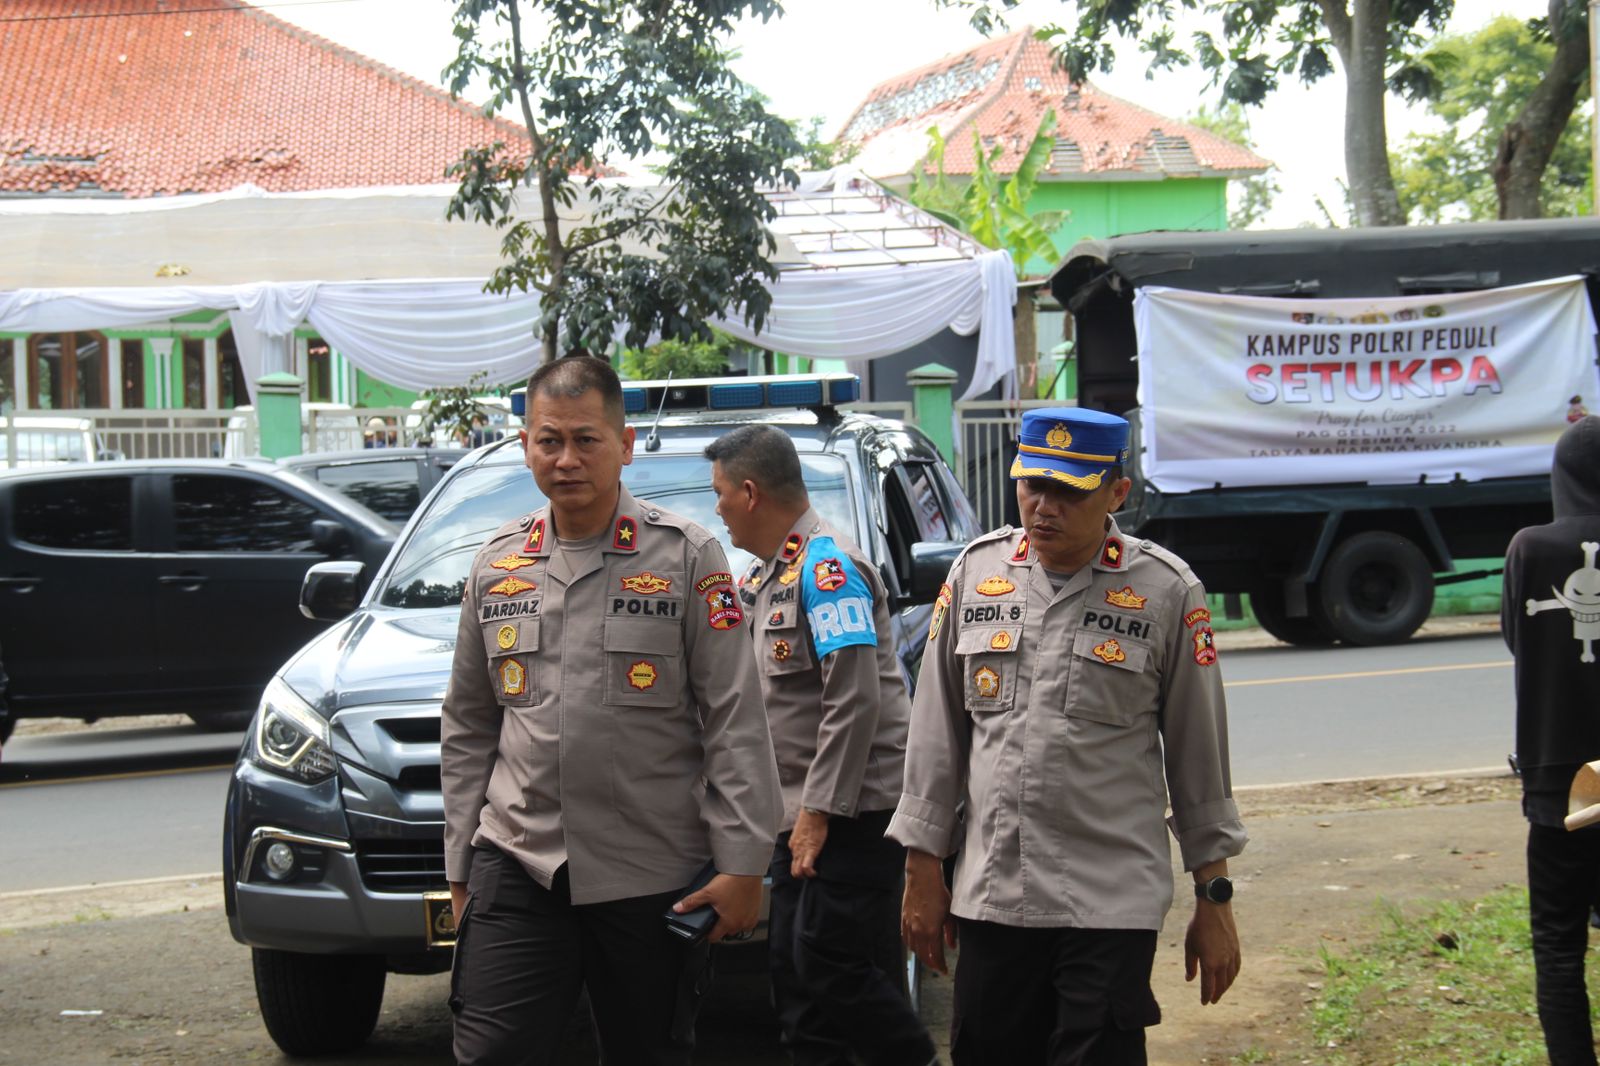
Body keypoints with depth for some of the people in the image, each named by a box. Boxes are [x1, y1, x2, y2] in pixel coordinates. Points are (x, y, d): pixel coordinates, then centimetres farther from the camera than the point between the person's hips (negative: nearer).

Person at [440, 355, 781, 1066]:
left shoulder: (687, 556, -1)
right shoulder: (496, 565, 11)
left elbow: (735, 722, -4)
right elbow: (467, 731, 16)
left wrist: (741, 863, -9)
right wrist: (460, 866, 13)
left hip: (651, 876, -2)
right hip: (516, 865, 3)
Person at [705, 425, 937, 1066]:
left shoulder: (827, 566, -13)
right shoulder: (766, 575, 18)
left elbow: (855, 700, -20)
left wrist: (819, 810, -21)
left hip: (854, 810, -10)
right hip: (805, 811, 10)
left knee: (832, 964, -12)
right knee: (793, 965, 9)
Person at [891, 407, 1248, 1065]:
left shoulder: (1166, 592, -2)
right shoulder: (976, 572, 7)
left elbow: (1199, 756, 3)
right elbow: (936, 733, 12)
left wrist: (1213, 900, 4)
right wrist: (923, 871, 10)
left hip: (1111, 904, -3)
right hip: (990, 893, 3)